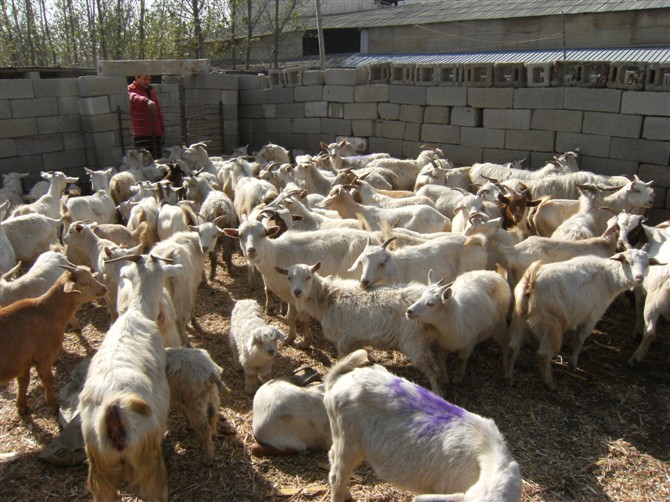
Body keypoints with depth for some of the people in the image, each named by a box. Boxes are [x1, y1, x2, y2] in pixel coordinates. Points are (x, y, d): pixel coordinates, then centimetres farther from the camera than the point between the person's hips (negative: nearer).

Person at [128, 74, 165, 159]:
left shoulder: (151, 91, 19)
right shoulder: (131, 90, -2)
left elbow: (158, 112, 26)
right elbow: (134, 98, -28)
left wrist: (162, 128, 20)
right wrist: (147, 101, -49)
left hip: (156, 134, 7)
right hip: (141, 135, -7)